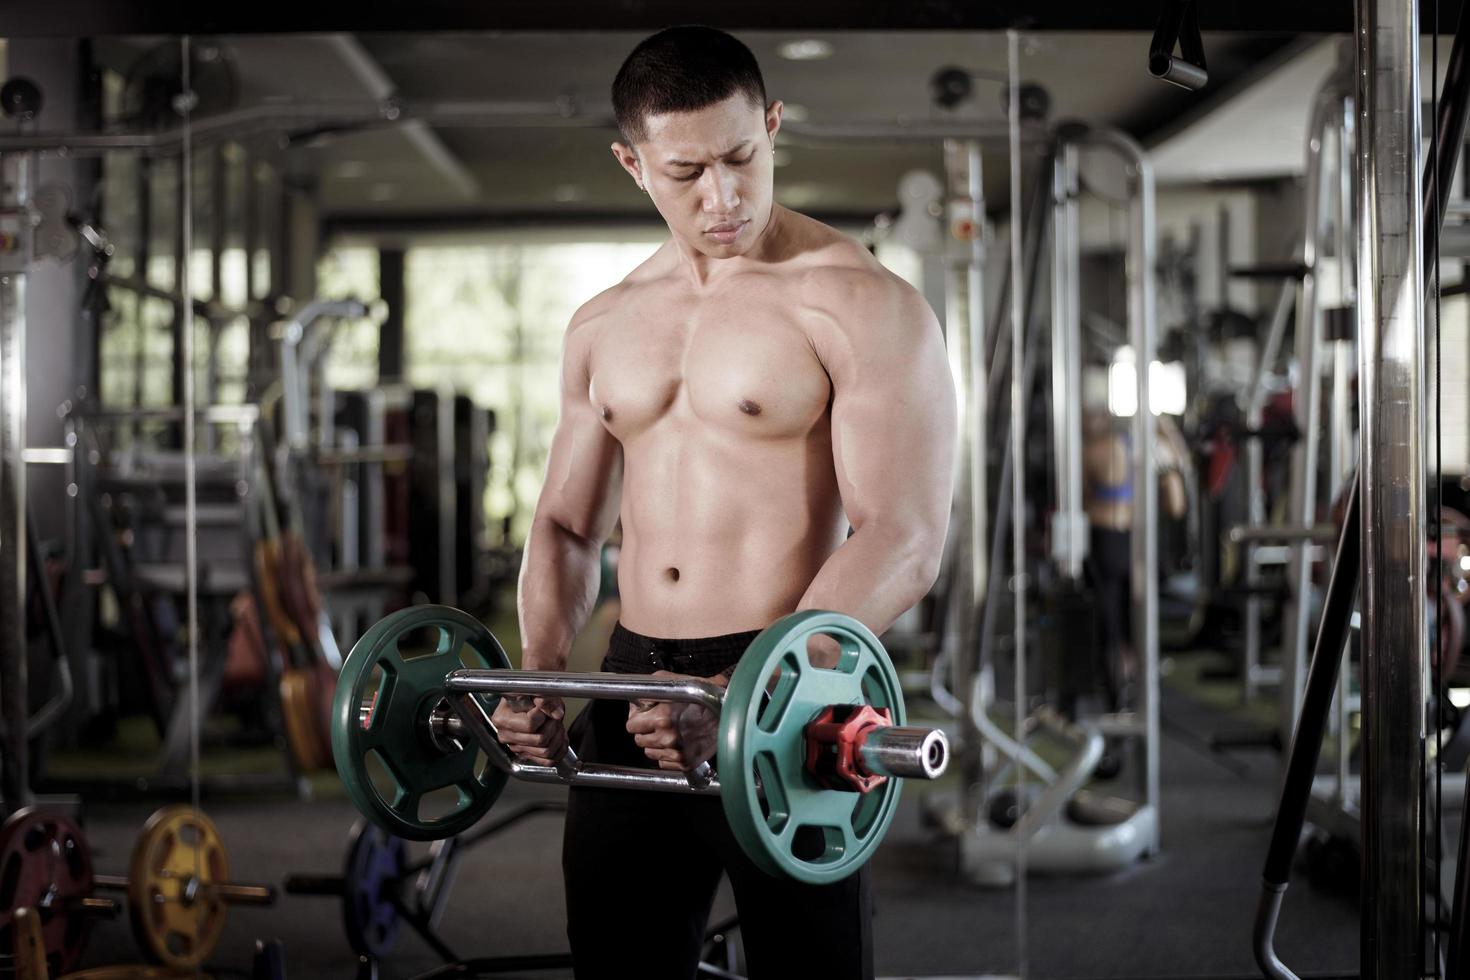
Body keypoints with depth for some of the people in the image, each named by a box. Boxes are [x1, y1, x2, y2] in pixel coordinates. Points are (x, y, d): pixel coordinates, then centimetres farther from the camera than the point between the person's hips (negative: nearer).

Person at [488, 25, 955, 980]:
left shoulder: (859, 304, -8)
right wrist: (541, 676, -2)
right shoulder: (603, 325, 13)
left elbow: (904, 540, -16)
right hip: (631, 689, 6)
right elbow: (566, 523, 18)